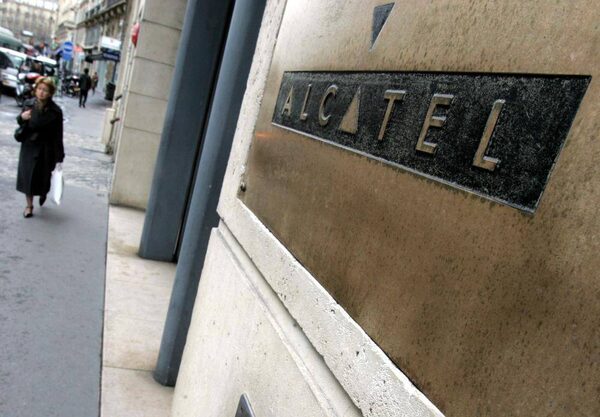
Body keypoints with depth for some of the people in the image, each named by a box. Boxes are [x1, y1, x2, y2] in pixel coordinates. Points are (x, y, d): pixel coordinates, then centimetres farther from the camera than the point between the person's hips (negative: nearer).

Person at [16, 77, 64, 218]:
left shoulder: (55, 111, -14)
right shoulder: (28, 104, -4)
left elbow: (58, 135, -12)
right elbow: (21, 124, 11)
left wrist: (59, 157, -12)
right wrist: (21, 117, -13)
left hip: (45, 150, -3)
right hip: (28, 147, 3)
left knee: (43, 177, 8)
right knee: (27, 177, 7)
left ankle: (43, 193, 44)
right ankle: (29, 205, 24)